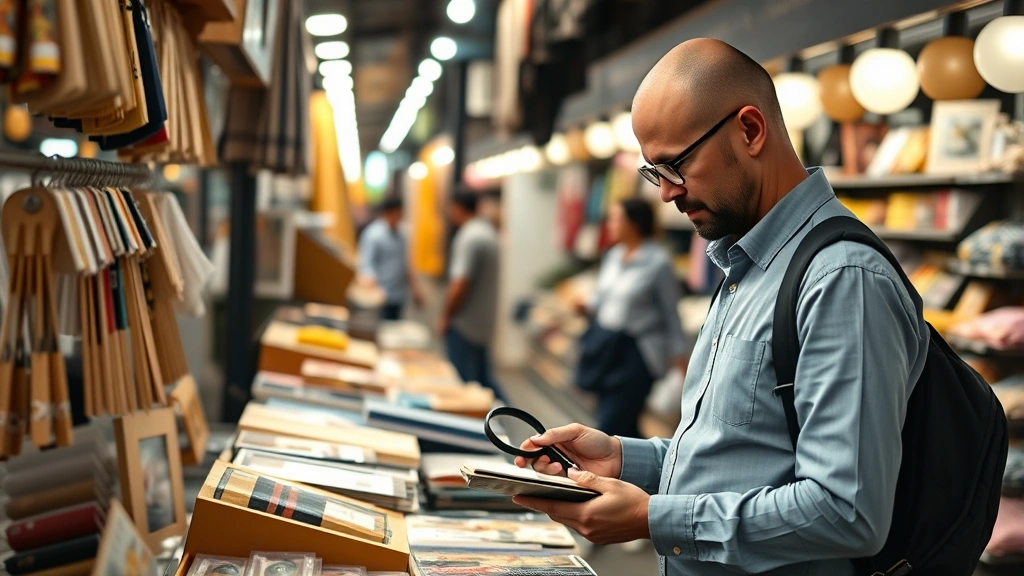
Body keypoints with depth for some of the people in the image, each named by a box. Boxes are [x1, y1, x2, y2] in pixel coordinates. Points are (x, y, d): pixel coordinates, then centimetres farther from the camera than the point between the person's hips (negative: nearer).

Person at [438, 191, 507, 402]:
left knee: (464, 381, 1)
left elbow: (460, 285, -26)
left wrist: (446, 317, -12)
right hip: (483, 322, 9)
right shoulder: (487, 230, 9)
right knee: (482, 376, 17)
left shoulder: (469, 238, -22)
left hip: (464, 324, -9)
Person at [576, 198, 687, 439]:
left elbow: (670, 314, -7)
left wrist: (680, 356, -9)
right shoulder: (613, 256, 8)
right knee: (623, 425, 13)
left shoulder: (658, 262, -11)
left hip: (636, 351, -7)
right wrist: (587, 308, -5)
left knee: (610, 426, -9)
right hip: (604, 345, 7)